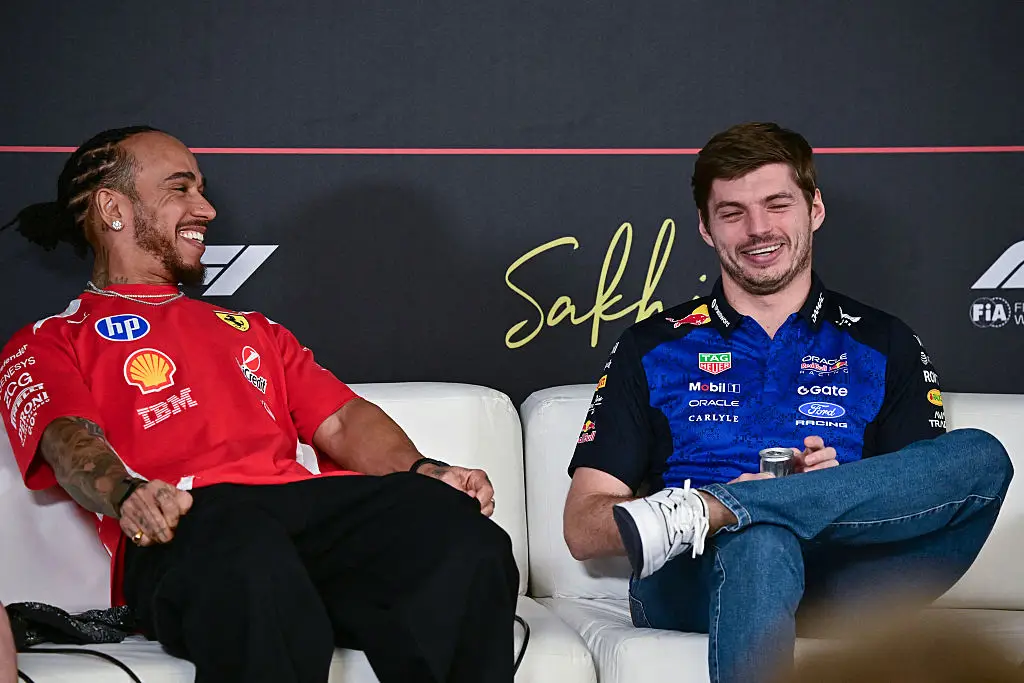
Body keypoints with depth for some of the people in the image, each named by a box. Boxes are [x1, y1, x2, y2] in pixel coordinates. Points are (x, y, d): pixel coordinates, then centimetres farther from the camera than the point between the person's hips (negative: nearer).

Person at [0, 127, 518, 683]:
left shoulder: (251, 330, 40)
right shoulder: (47, 345, 23)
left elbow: (340, 419, 25)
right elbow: (69, 441, 1)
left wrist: (422, 471, 3)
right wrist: (125, 495, -23)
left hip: (311, 500, 5)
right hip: (187, 527, -4)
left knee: (464, 535, -31)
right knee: (248, 563, -44)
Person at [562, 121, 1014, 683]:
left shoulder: (885, 347, 20)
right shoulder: (653, 349, 17)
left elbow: (926, 503, 13)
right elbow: (583, 530, 8)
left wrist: (838, 485, -11)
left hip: (839, 586, 3)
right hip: (695, 588, -3)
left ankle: (704, 510, -34)